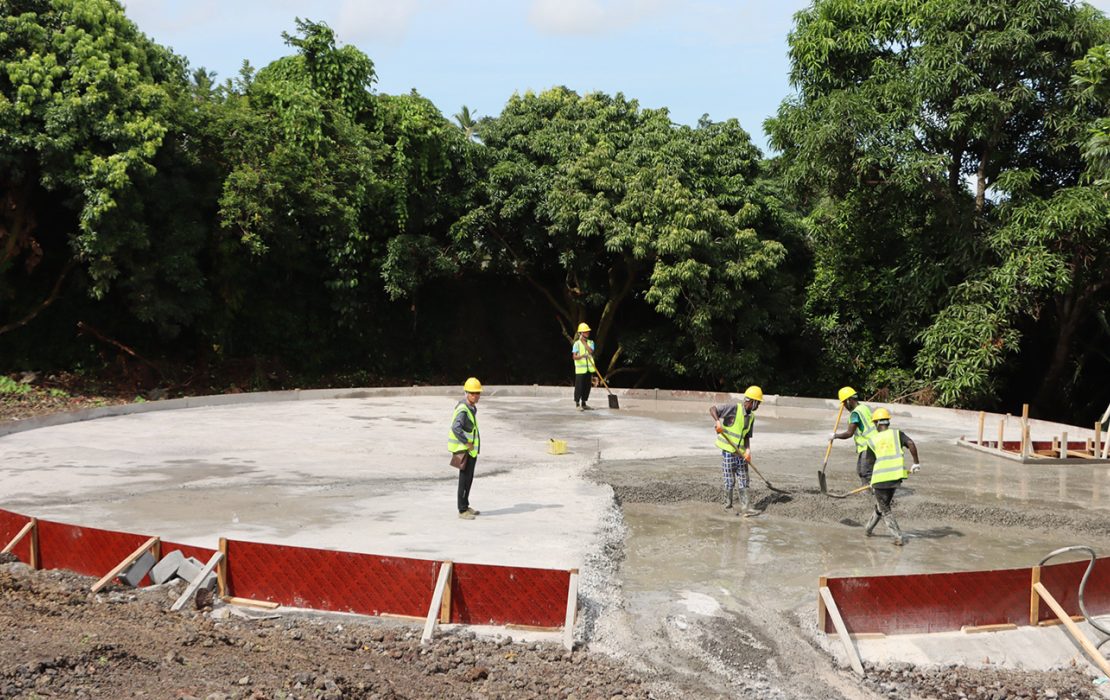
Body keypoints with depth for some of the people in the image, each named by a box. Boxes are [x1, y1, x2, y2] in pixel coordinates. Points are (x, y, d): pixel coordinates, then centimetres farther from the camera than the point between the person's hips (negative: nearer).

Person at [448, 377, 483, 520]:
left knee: (469, 479, 17)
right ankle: (462, 511, 3)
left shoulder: (472, 407, 10)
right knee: (464, 479, -4)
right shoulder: (463, 410, -22)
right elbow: (456, 428, -35)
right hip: (465, 450, -10)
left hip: (472, 449, 10)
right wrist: (467, 443, -26)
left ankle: (465, 506, 29)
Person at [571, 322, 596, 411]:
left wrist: (584, 342, -10)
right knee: (579, 386, -5)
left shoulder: (591, 342, 10)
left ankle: (583, 404, 18)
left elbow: (590, 351, -10)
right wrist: (582, 356, -32)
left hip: (589, 369, 5)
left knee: (587, 387, 8)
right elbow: (574, 357, -13)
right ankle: (577, 404, 1)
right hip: (580, 369, -5)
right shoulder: (577, 343, -4)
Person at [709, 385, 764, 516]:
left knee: (743, 483, 4)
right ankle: (728, 506, 18)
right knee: (730, 482, 3)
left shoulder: (751, 417, 8)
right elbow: (712, 409, -19)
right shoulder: (734, 408, -14)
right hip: (728, 453, -6)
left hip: (741, 454, 6)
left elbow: (747, 436, 11)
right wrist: (717, 421, -37)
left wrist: (748, 450, -6)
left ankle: (746, 508, 5)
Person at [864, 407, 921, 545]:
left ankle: (899, 537, 0)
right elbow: (911, 444, -8)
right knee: (883, 504, 24)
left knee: (885, 510, 9)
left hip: (880, 477, -2)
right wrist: (916, 463, -2)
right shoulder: (897, 433, 10)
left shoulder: (871, 440, 11)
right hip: (896, 477, 2)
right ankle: (869, 529, 36)